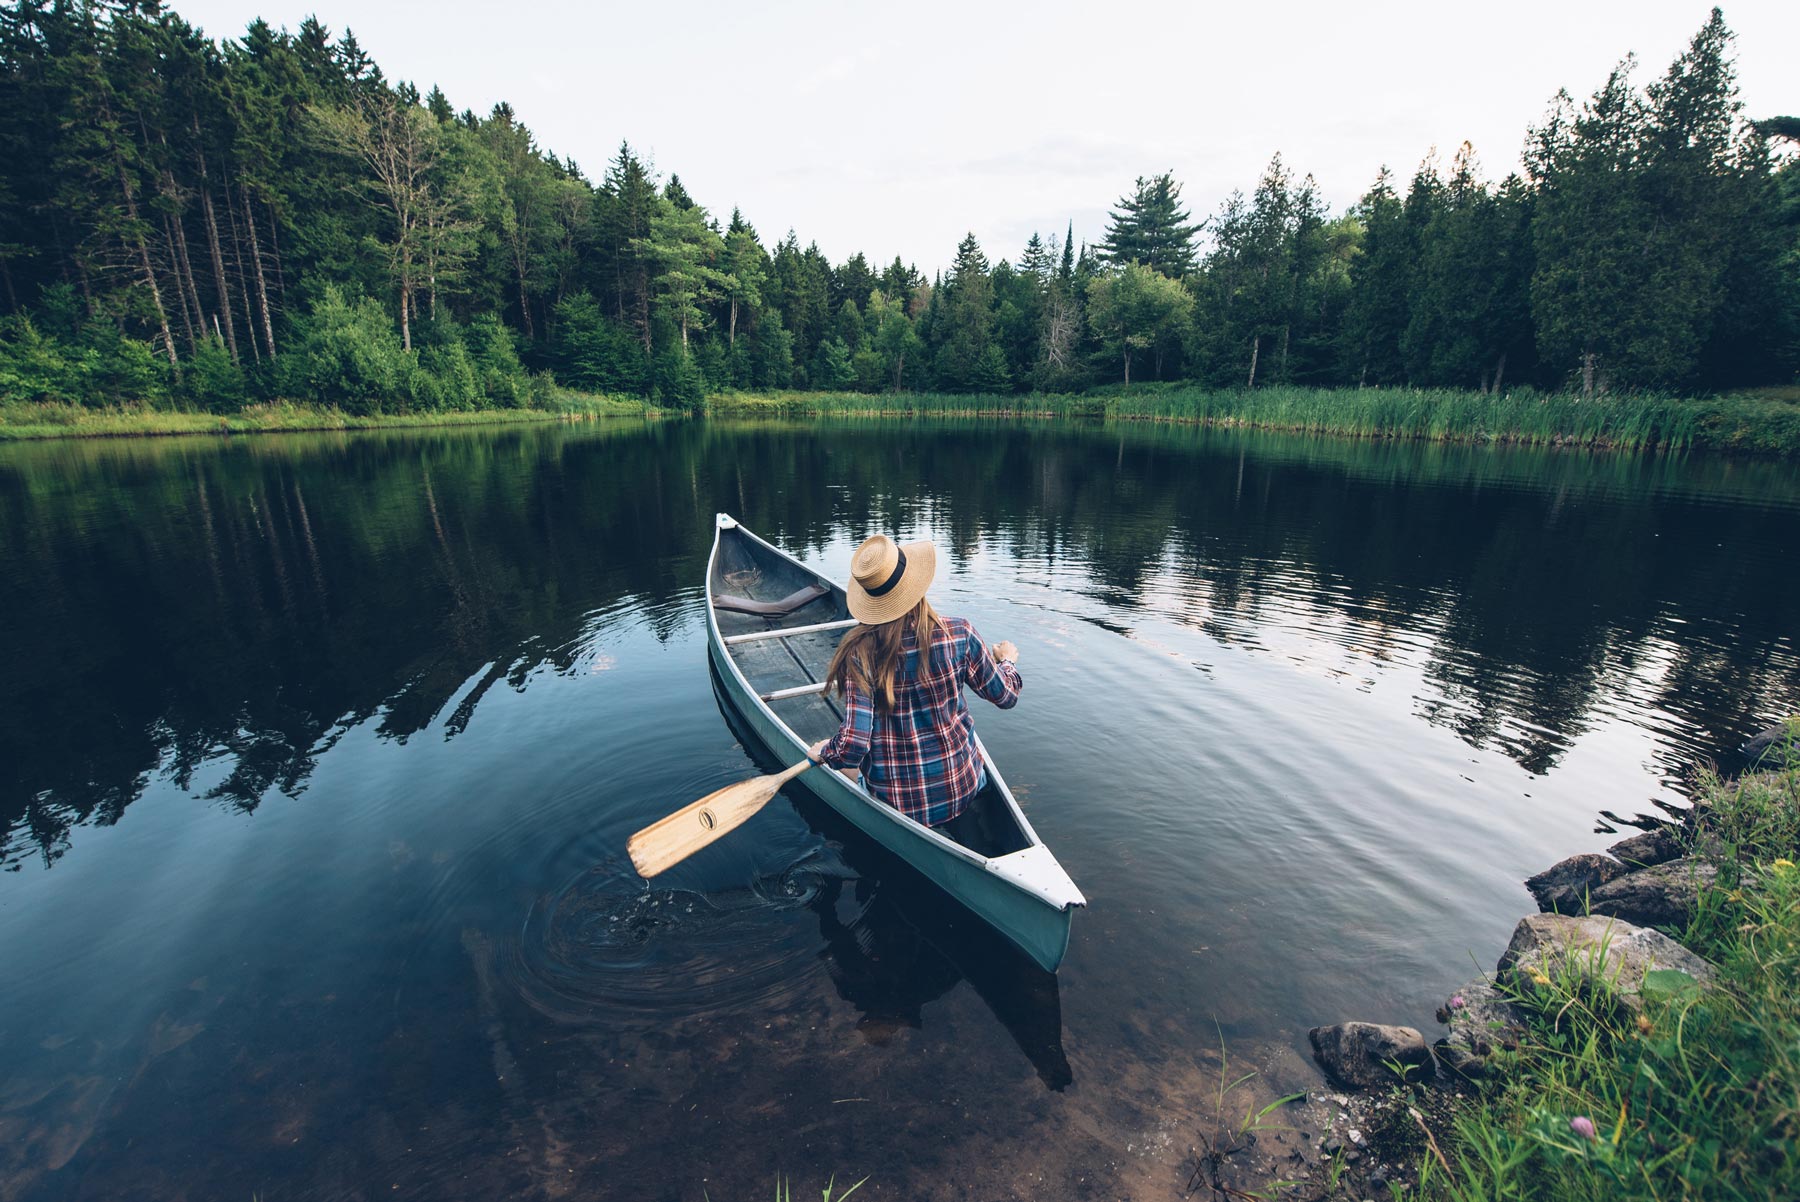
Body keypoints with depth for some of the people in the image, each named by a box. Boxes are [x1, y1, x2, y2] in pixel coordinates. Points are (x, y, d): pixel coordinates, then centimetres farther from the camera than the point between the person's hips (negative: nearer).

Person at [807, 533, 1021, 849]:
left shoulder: (860, 654, -20)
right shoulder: (959, 635, -15)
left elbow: (852, 746, -21)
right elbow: (1006, 695, -1)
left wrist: (824, 752, 1)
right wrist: (1007, 660, 20)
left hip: (896, 800, -2)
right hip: (961, 785, 2)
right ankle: (963, 820, 13)